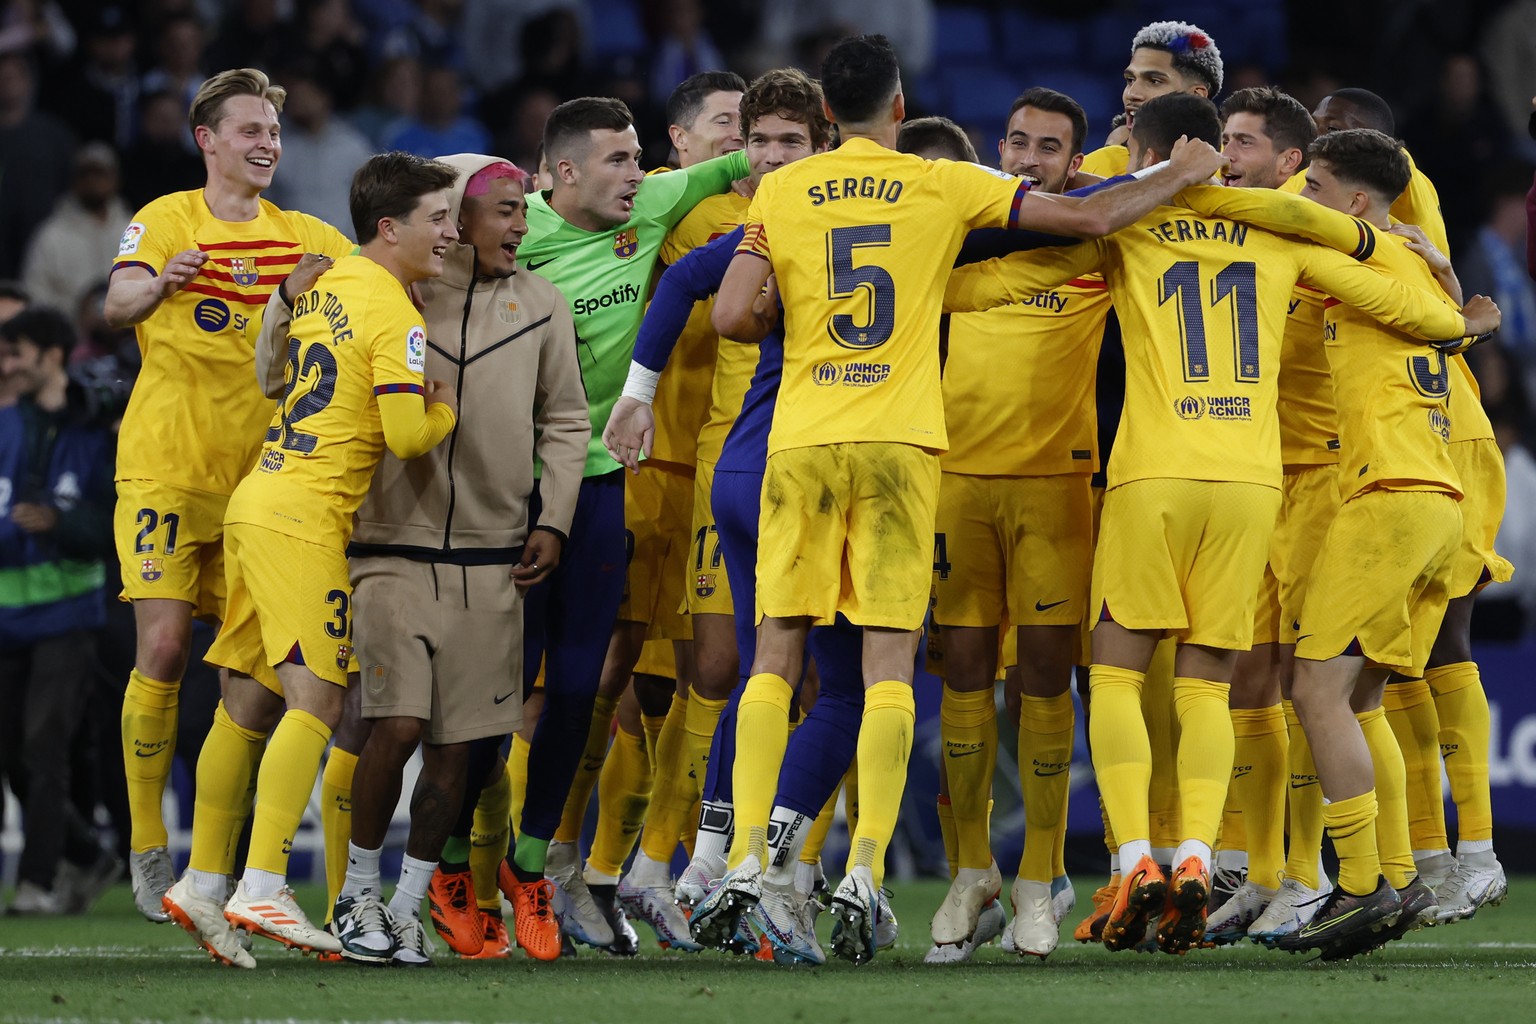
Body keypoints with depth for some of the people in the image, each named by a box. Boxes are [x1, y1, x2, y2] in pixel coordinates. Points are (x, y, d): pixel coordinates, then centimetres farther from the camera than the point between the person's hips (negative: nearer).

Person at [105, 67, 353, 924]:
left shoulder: (300, 235, 10)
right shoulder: (168, 219, -1)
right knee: (164, 651, -11)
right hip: (165, 467, -4)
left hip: (258, 481, 4)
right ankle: (148, 848, -2)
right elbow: (118, 303, -14)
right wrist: (158, 283, -36)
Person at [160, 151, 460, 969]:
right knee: (315, 694, -14)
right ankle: (262, 890, -23)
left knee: (249, 701, 11)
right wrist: (447, 405, 4)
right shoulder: (393, 314, -11)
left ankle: (202, 884, 13)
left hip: (256, 500, 9)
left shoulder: (323, 287, 16)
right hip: (305, 515, -9)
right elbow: (407, 437, -15)